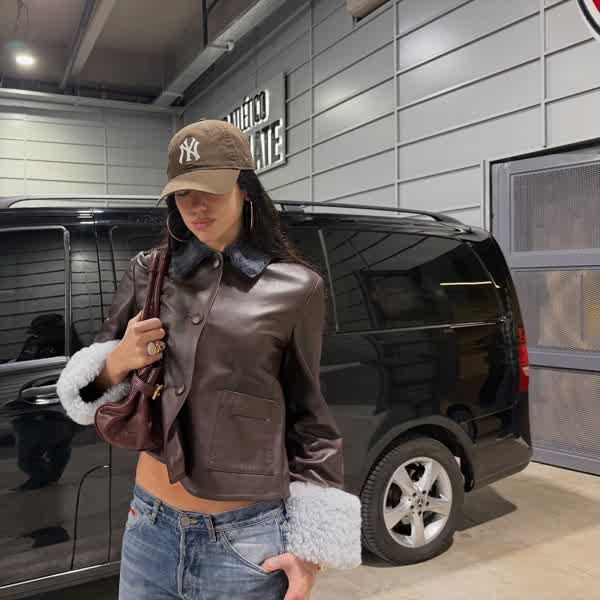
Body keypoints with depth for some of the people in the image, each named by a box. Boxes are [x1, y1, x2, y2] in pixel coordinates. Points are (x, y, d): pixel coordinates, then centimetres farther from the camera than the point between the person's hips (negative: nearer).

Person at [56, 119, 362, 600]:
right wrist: (114, 364, -12)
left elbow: (307, 418, -2)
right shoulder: (148, 272, 1)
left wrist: (311, 546, -4)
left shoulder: (295, 288, -7)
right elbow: (85, 383, 10)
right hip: (149, 528, 4)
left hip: (249, 538, -3)